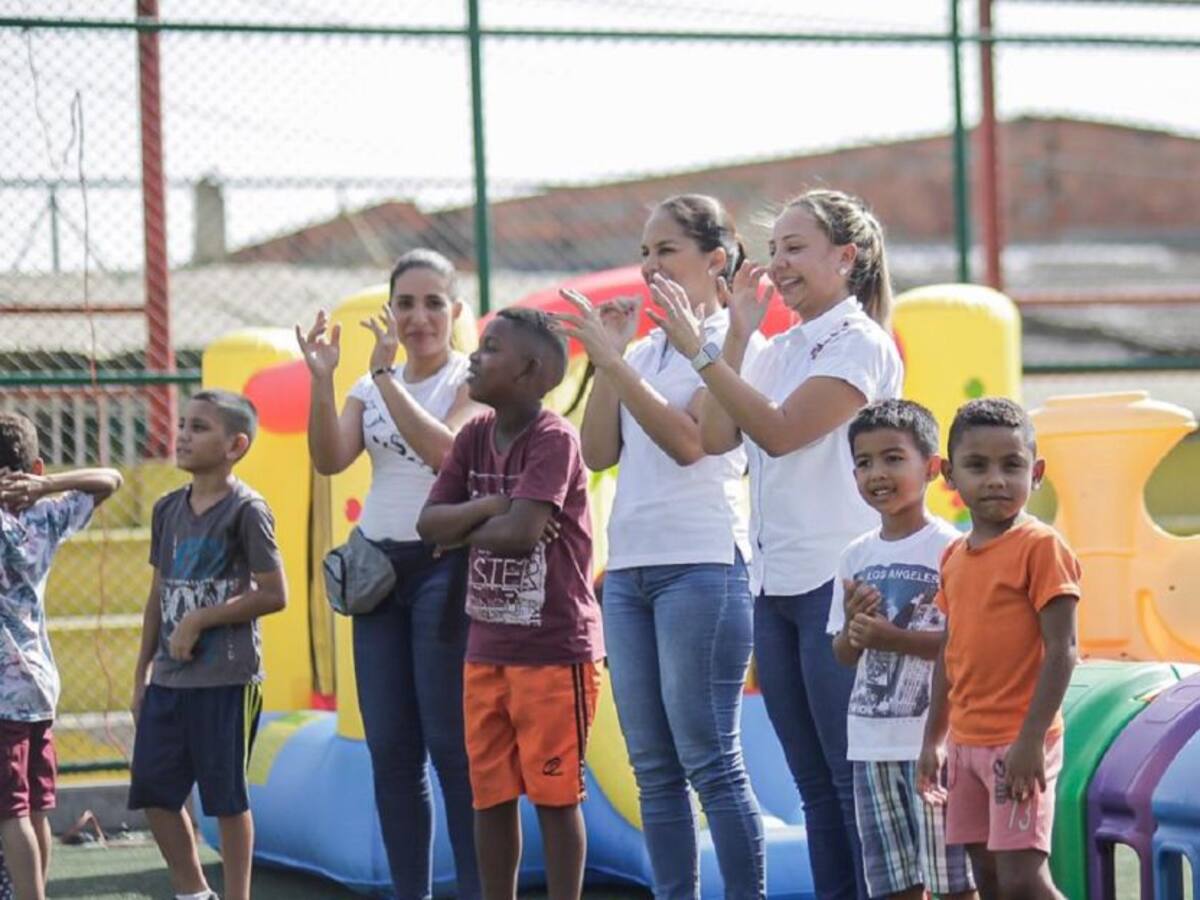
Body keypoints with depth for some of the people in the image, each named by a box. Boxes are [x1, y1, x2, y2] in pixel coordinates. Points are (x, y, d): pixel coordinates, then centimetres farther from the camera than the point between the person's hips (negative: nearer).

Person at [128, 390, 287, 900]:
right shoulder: (169, 509, 11)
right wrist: (142, 672, 16)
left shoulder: (246, 510, -9)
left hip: (228, 679, -7)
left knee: (226, 795, 0)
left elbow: (274, 595, -13)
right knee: (153, 790, 8)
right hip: (169, 678, 7)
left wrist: (199, 620, -14)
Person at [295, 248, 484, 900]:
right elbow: (330, 460, -1)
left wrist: (387, 375, -19)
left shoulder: (471, 380, -1)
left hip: (444, 566, -6)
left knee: (452, 746, -9)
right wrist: (321, 379, -13)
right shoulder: (370, 388, 14)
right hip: (378, 569, 6)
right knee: (390, 751, 5)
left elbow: (447, 449, -19)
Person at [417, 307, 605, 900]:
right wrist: (490, 505, -15)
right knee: (491, 795, 11)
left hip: (554, 650, -7)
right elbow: (428, 524, 1)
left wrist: (463, 531, -6)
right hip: (487, 647, 7)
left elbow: (520, 533, -25)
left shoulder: (553, 440, -14)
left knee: (554, 795, -1)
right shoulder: (475, 436, 8)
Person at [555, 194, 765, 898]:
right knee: (654, 768, 7)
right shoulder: (644, 352, 16)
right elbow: (599, 453, 10)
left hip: (702, 563, -7)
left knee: (709, 761, -8)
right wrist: (606, 361, 2)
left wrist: (615, 362, -16)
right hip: (629, 568, 7)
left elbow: (688, 441, -15)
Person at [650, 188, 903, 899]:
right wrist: (738, 334, 3)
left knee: (855, 777, -7)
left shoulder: (861, 345, -8)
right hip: (775, 582, 8)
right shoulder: (780, 351, 16)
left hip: (838, 580, -8)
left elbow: (781, 431, -17)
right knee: (814, 782, 10)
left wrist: (701, 349, -18)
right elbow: (716, 436, 6)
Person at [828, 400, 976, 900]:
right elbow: (844, 655, 14)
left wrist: (894, 638, -20)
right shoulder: (856, 557, 11)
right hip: (872, 737, 6)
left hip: (934, 733, -6)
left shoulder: (949, 548, -7)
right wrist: (854, 626, -7)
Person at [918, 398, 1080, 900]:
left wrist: (1032, 739, -20)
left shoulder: (1040, 547, -10)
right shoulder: (954, 558, 12)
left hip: (1019, 744, -8)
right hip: (967, 743, 8)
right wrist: (934, 739, 17)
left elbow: (1061, 649, -15)